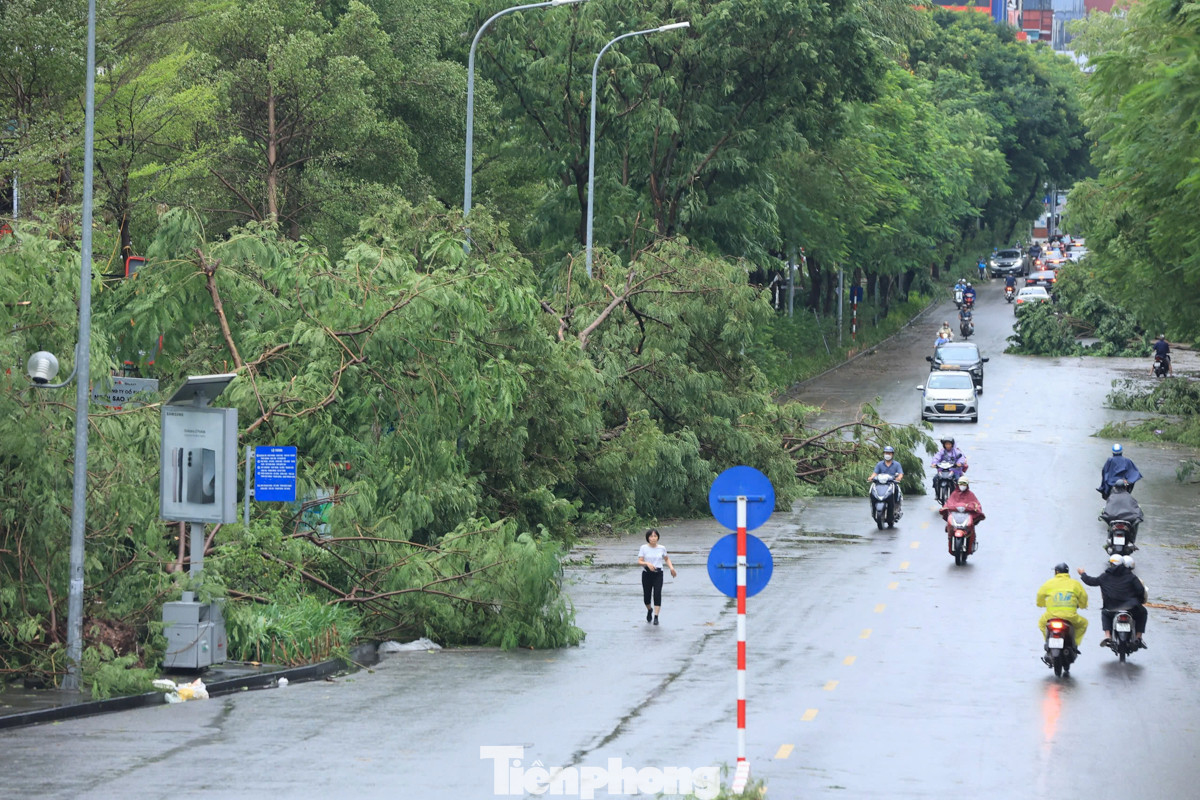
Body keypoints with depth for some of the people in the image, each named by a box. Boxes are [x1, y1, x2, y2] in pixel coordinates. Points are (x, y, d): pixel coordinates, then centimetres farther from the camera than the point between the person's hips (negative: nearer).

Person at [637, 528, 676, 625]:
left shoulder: (662, 548, 3)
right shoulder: (644, 548, -2)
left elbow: (666, 559, 20)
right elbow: (639, 561, -6)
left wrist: (671, 567, 3)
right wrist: (647, 564, -26)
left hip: (658, 574, 0)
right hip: (647, 574, 0)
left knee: (657, 594, -13)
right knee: (646, 595, 6)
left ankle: (656, 617, -11)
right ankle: (649, 610, 38)